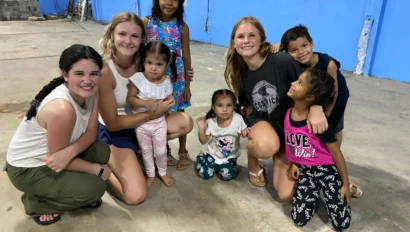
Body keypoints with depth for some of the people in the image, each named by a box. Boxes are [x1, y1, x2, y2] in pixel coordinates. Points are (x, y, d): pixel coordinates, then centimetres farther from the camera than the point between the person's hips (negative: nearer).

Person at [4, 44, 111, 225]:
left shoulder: (90, 92, -12)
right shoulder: (62, 109, -36)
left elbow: (91, 132, -9)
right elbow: (56, 155, -24)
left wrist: (70, 152, -30)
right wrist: (97, 169, -15)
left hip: (50, 158, 7)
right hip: (27, 168, -7)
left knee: (101, 151, -10)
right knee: (95, 187, -16)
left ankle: (71, 187, 13)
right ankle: (35, 202, 7)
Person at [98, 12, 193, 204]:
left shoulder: (141, 62, -11)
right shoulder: (104, 71, -27)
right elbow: (112, 123, -21)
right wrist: (151, 114, -24)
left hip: (140, 123, 6)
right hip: (113, 131, -5)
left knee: (185, 122, -14)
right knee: (136, 196, -17)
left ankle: (143, 145, 6)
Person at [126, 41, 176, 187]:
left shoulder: (166, 82, -11)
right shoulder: (138, 78, -19)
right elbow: (130, 99, -19)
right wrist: (147, 103, -31)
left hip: (159, 123, 1)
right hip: (141, 123, -1)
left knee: (161, 151, 14)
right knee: (146, 151, 17)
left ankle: (162, 173, 41)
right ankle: (150, 175, 39)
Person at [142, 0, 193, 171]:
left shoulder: (182, 27, -3)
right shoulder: (146, 22, -5)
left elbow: (186, 56, 1)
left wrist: (187, 85, 1)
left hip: (176, 77, 0)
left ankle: (183, 152, 29)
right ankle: (165, 150, 33)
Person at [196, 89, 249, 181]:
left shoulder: (238, 119, -20)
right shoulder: (210, 122, -18)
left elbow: (243, 134, -7)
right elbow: (204, 141, -8)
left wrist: (245, 133, -31)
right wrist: (201, 129, -25)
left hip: (230, 156, 0)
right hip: (213, 154, 0)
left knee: (227, 176, -18)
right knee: (204, 174, -11)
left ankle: (218, 166, 17)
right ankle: (201, 157, 22)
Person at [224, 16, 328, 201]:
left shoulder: (282, 61, -23)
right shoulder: (239, 73, -5)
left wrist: (316, 109, -33)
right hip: (262, 122, 2)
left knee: (287, 195, -7)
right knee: (266, 147, -39)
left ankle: (279, 153, 20)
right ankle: (252, 158, -1)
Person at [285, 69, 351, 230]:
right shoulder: (288, 113, -9)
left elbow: (336, 153, -14)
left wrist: (346, 184, -8)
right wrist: (293, 163, 1)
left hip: (326, 169, -4)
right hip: (304, 170, 4)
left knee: (341, 224, -2)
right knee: (299, 219, -2)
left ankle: (343, 189, 24)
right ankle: (315, 190, 22)